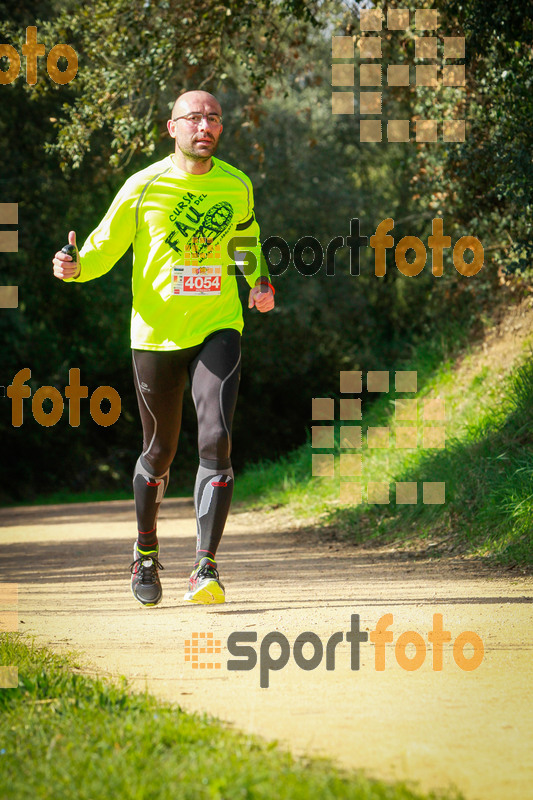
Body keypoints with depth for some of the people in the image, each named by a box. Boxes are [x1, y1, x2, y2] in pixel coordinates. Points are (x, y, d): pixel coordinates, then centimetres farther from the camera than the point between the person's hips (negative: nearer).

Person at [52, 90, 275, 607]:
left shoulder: (237, 187, 4)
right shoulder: (143, 188, -4)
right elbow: (103, 248, 2)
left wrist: (260, 282, 7)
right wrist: (75, 267, -20)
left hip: (217, 329, 1)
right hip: (156, 333, -1)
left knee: (215, 440, -17)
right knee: (160, 452, 10)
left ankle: (206, 569, -16)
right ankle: (146, 551, 35)